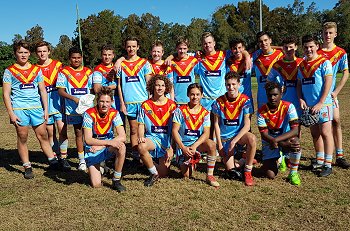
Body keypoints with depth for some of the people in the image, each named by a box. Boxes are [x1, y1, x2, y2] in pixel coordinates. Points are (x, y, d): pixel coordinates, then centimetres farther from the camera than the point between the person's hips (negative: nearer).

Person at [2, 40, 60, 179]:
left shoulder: (36, 70, 12)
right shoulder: (9, 71, 4)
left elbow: (43, 91, 14)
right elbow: (6, 94, 0)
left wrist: (46, 109, 8)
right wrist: (11, 113, -7)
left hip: (36, 107, 2)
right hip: (19, 109, -2)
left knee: (43, 136, 4)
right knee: (22, 138, 4)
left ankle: (53, 162, 12)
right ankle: (27, 167, 14)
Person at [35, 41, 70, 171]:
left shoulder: (58, 65, 5)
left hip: (58, 101, -1)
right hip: (44, 104, 1)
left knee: (62, 129, -9)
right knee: (50, 133, 7)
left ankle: (63, 157, 1)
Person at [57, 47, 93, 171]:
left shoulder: (88, 71, 9)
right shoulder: (64, 72, 2)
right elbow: (61, 91, -3)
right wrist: (74, 98, -18)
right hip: (73, 109, -1)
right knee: (78, 133, 8)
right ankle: (82, 160, 17)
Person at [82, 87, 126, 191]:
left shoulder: (114, 113, -12)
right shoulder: (89, 114, -18)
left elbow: (122, 137, -20)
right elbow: (88, 140, -23)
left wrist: (100, 146, -27)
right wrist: (108, 142, -36)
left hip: (108, 148, 2)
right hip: (92, 151, -2)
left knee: (122, 147, -33)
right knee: (96, 184, -13)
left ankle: (116, 181, -15)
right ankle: (96, 169, 24)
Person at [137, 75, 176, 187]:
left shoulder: (172, 105, 1)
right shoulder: (146, 105, 3)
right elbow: (141, 125, 3)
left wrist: (171, 148, -8)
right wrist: (141, 137, -19)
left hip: (167, 140, 0)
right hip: (152, 138, 1)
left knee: (163, 174, -7)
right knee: (141, 147, -37)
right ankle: (154, 173, -11)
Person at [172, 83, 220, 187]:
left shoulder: (205, 113, 1)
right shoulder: (180, 110, -5)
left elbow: (206, 133, -8)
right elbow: (175, 131, -8)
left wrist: (194, 146, -23)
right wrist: (183, 148, -19)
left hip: (199, 143, 1)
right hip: (183, 145, -1)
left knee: (212, 144, -33)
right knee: (186, 175, -11)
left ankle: (210, 176, -18)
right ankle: (190, 162, 25)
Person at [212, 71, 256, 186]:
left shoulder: (245, 100, -10)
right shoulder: (219, 101, -6)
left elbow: (247, 125, -12)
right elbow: (216, 124, 0)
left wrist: (234, 141, -19)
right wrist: (219, 144, -6)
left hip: (239, 134, -1)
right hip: (224, 137, 1)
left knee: (252, 139, -37)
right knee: (231, 171, -10)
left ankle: (248, 172, -18)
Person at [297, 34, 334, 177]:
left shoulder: (324, 62, -5)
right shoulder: (301, 65, 12)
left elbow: (328, 83, -12)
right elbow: (299, 84, 15)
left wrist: (320, 103, -17)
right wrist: (301, 99, -1)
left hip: (323, 104, -6)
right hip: (308, 105, 6)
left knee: (325, 133, -5)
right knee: (315, 133, 13)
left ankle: (328, 165, 1)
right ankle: (320, 160, 25)